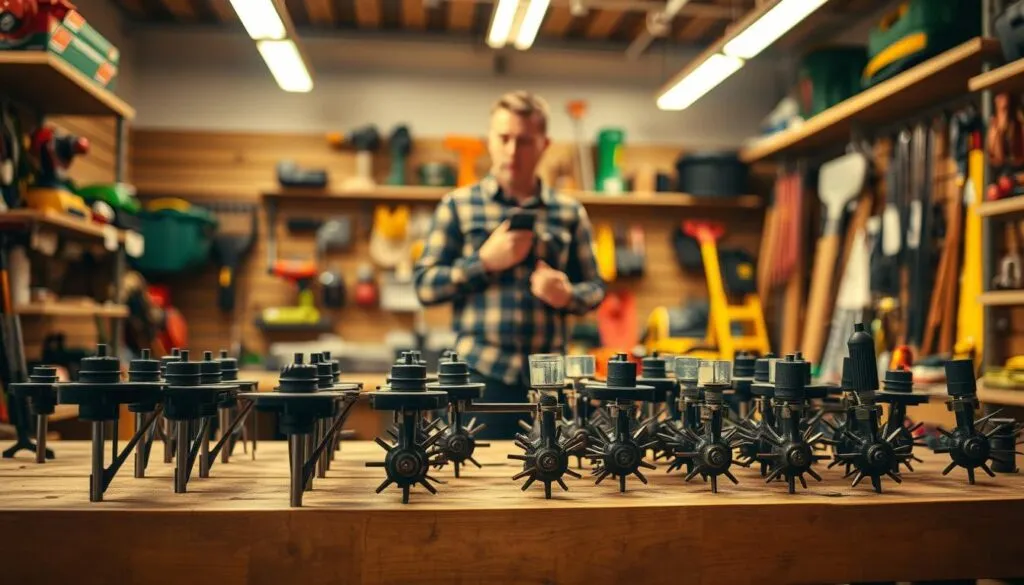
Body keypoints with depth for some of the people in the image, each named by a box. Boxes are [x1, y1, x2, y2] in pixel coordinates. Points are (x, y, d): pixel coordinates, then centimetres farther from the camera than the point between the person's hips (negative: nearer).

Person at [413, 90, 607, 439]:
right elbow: (425, 286, 1)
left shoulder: (570, 213, 11)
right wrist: (486, 261, -10)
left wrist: (568, 295, -9)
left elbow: (595, 288, 13)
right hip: (481, 373, -2)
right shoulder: (458, 206, 6)